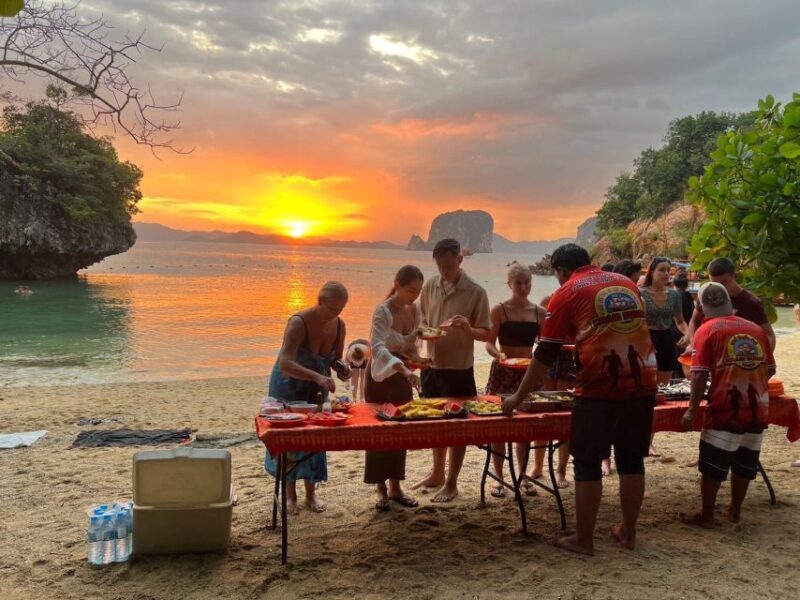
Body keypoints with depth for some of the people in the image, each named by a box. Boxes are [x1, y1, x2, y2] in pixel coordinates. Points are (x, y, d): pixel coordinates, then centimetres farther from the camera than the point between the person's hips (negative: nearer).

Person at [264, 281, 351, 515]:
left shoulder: (339, 325, -12)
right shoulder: (299, 323, -30)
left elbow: (336, 358, 5)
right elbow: (285, 364, -42)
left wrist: (342, 367, -19)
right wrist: (317, 376, -54)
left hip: (317, 389, 5)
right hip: (289, 385, -5)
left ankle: (311, 493, 21)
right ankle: (289, 494, 17)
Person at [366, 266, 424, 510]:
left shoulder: (415, 311, -2)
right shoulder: (383, 311, -23)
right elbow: (377, 347, -38)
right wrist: (404, 369, -50)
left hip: (403, 376, 6)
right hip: (381, 376, -6)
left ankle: (395, 487, 22)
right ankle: (381, 490, 12)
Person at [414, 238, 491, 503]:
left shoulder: (476, 292, -10)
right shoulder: (429, 286, 2)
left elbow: (485, 333, -8)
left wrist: (468, 329, -28)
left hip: (459, 369, -4)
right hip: (432, 365, 4)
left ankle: (451, 483, 19)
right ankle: (437, 473, 35)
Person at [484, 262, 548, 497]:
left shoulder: (539, 312, 5)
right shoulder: (499, 310, -5)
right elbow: (489, 343, -6)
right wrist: (498, 354, -26)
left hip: (528, 372, 3)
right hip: (502, 372, -3)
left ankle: (523, 476, 23)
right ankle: (499, 478, 14)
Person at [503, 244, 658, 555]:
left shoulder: (567, 293, 1)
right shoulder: (626, 282, 16)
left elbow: (545, 354, 0)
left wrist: (518, 397, 8)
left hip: (600, 388, -5)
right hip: (643, 383, 6)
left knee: (587, 465, 7)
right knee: (632, 461, 16)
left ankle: (583, 539, 15)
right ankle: (628, 532, 28)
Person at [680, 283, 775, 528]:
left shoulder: (707, 329, -5)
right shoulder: (756, 328, 9)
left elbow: (700, 374, -12)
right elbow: (770, 369, 15)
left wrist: (692, 409, -7)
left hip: (725, 409, -5)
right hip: (758, 409, 5)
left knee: (713, 464, 5)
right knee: (745, 463, 17)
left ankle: (706, 515, 14)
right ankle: (735, 510, 31)